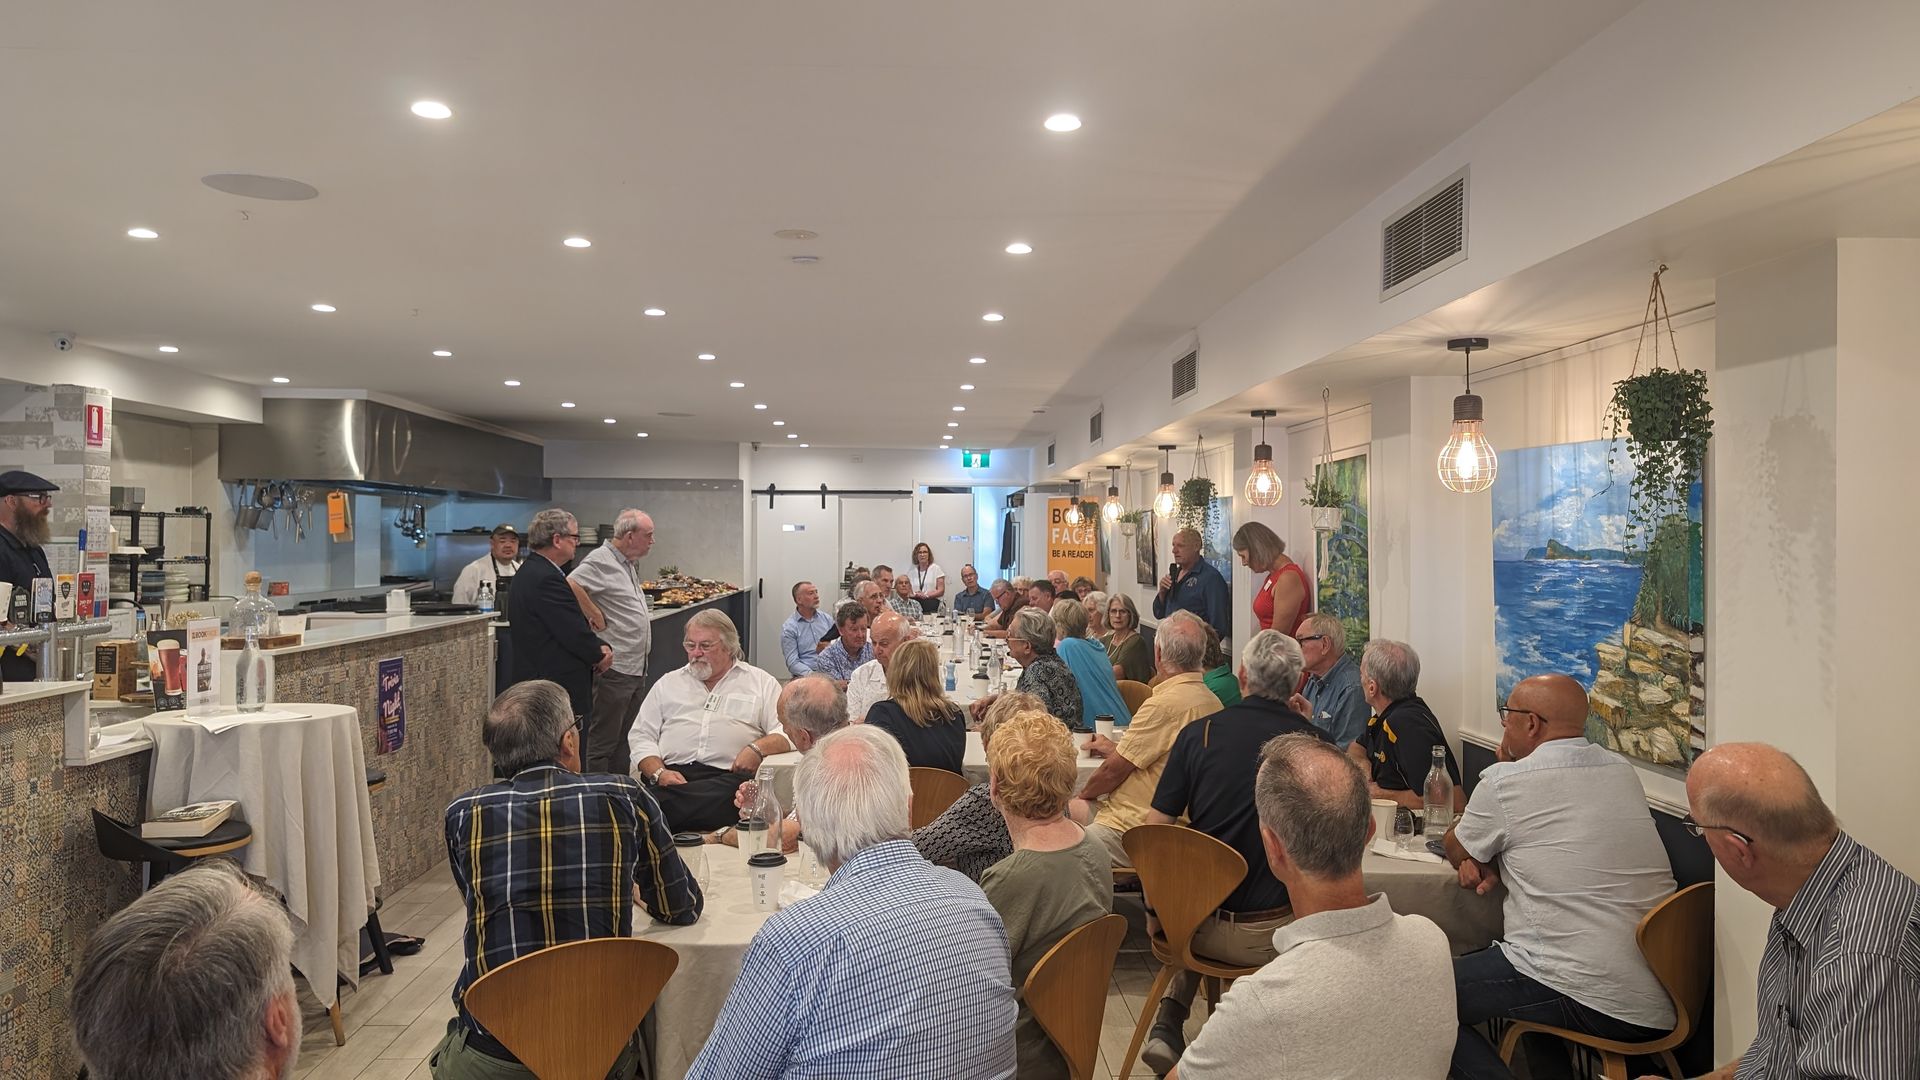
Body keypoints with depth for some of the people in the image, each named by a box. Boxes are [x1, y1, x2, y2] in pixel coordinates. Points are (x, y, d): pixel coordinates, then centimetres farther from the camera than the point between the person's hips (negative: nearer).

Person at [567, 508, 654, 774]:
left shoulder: (627, 564, 18)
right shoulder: (600, 560, -13)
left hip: (636, 670, 10)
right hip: (614, 670, -10)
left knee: (625, 741, 16)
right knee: (602, 743, -3)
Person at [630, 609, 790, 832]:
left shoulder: (761, 683, 18)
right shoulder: (668, 683, 26)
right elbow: (642, 736, 19)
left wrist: (758, 748, -13)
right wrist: (659, 773, -2)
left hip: (728, 777, 0)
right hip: (672, 774, 1)